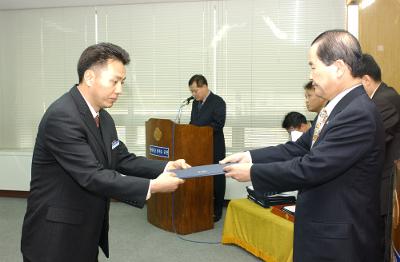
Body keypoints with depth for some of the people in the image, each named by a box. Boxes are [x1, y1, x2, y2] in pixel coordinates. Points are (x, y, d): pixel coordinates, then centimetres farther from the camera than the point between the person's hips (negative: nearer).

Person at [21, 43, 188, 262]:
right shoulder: (62, 117, -23)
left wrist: (166, 167, -7)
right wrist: (152, 186, -25)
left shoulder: (103, 118, 5)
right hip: (55, 239, -8)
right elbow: (93, 176, -27)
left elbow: (123, 160, 7)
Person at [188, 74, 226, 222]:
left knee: (216, 179, 4)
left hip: (214, 149, -7)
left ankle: (216, 211, 13)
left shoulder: (218, 102, -10)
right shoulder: (195, 102, 14)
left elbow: (217, 124, -19)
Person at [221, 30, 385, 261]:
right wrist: (251, 157, -4)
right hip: (324, 228, 8)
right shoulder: (342, 106, 5)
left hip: (339, 241, -8)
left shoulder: (359, 114, -24)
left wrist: (252, 172, -16)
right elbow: (300, 148, 6)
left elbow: (311, 168, -25)